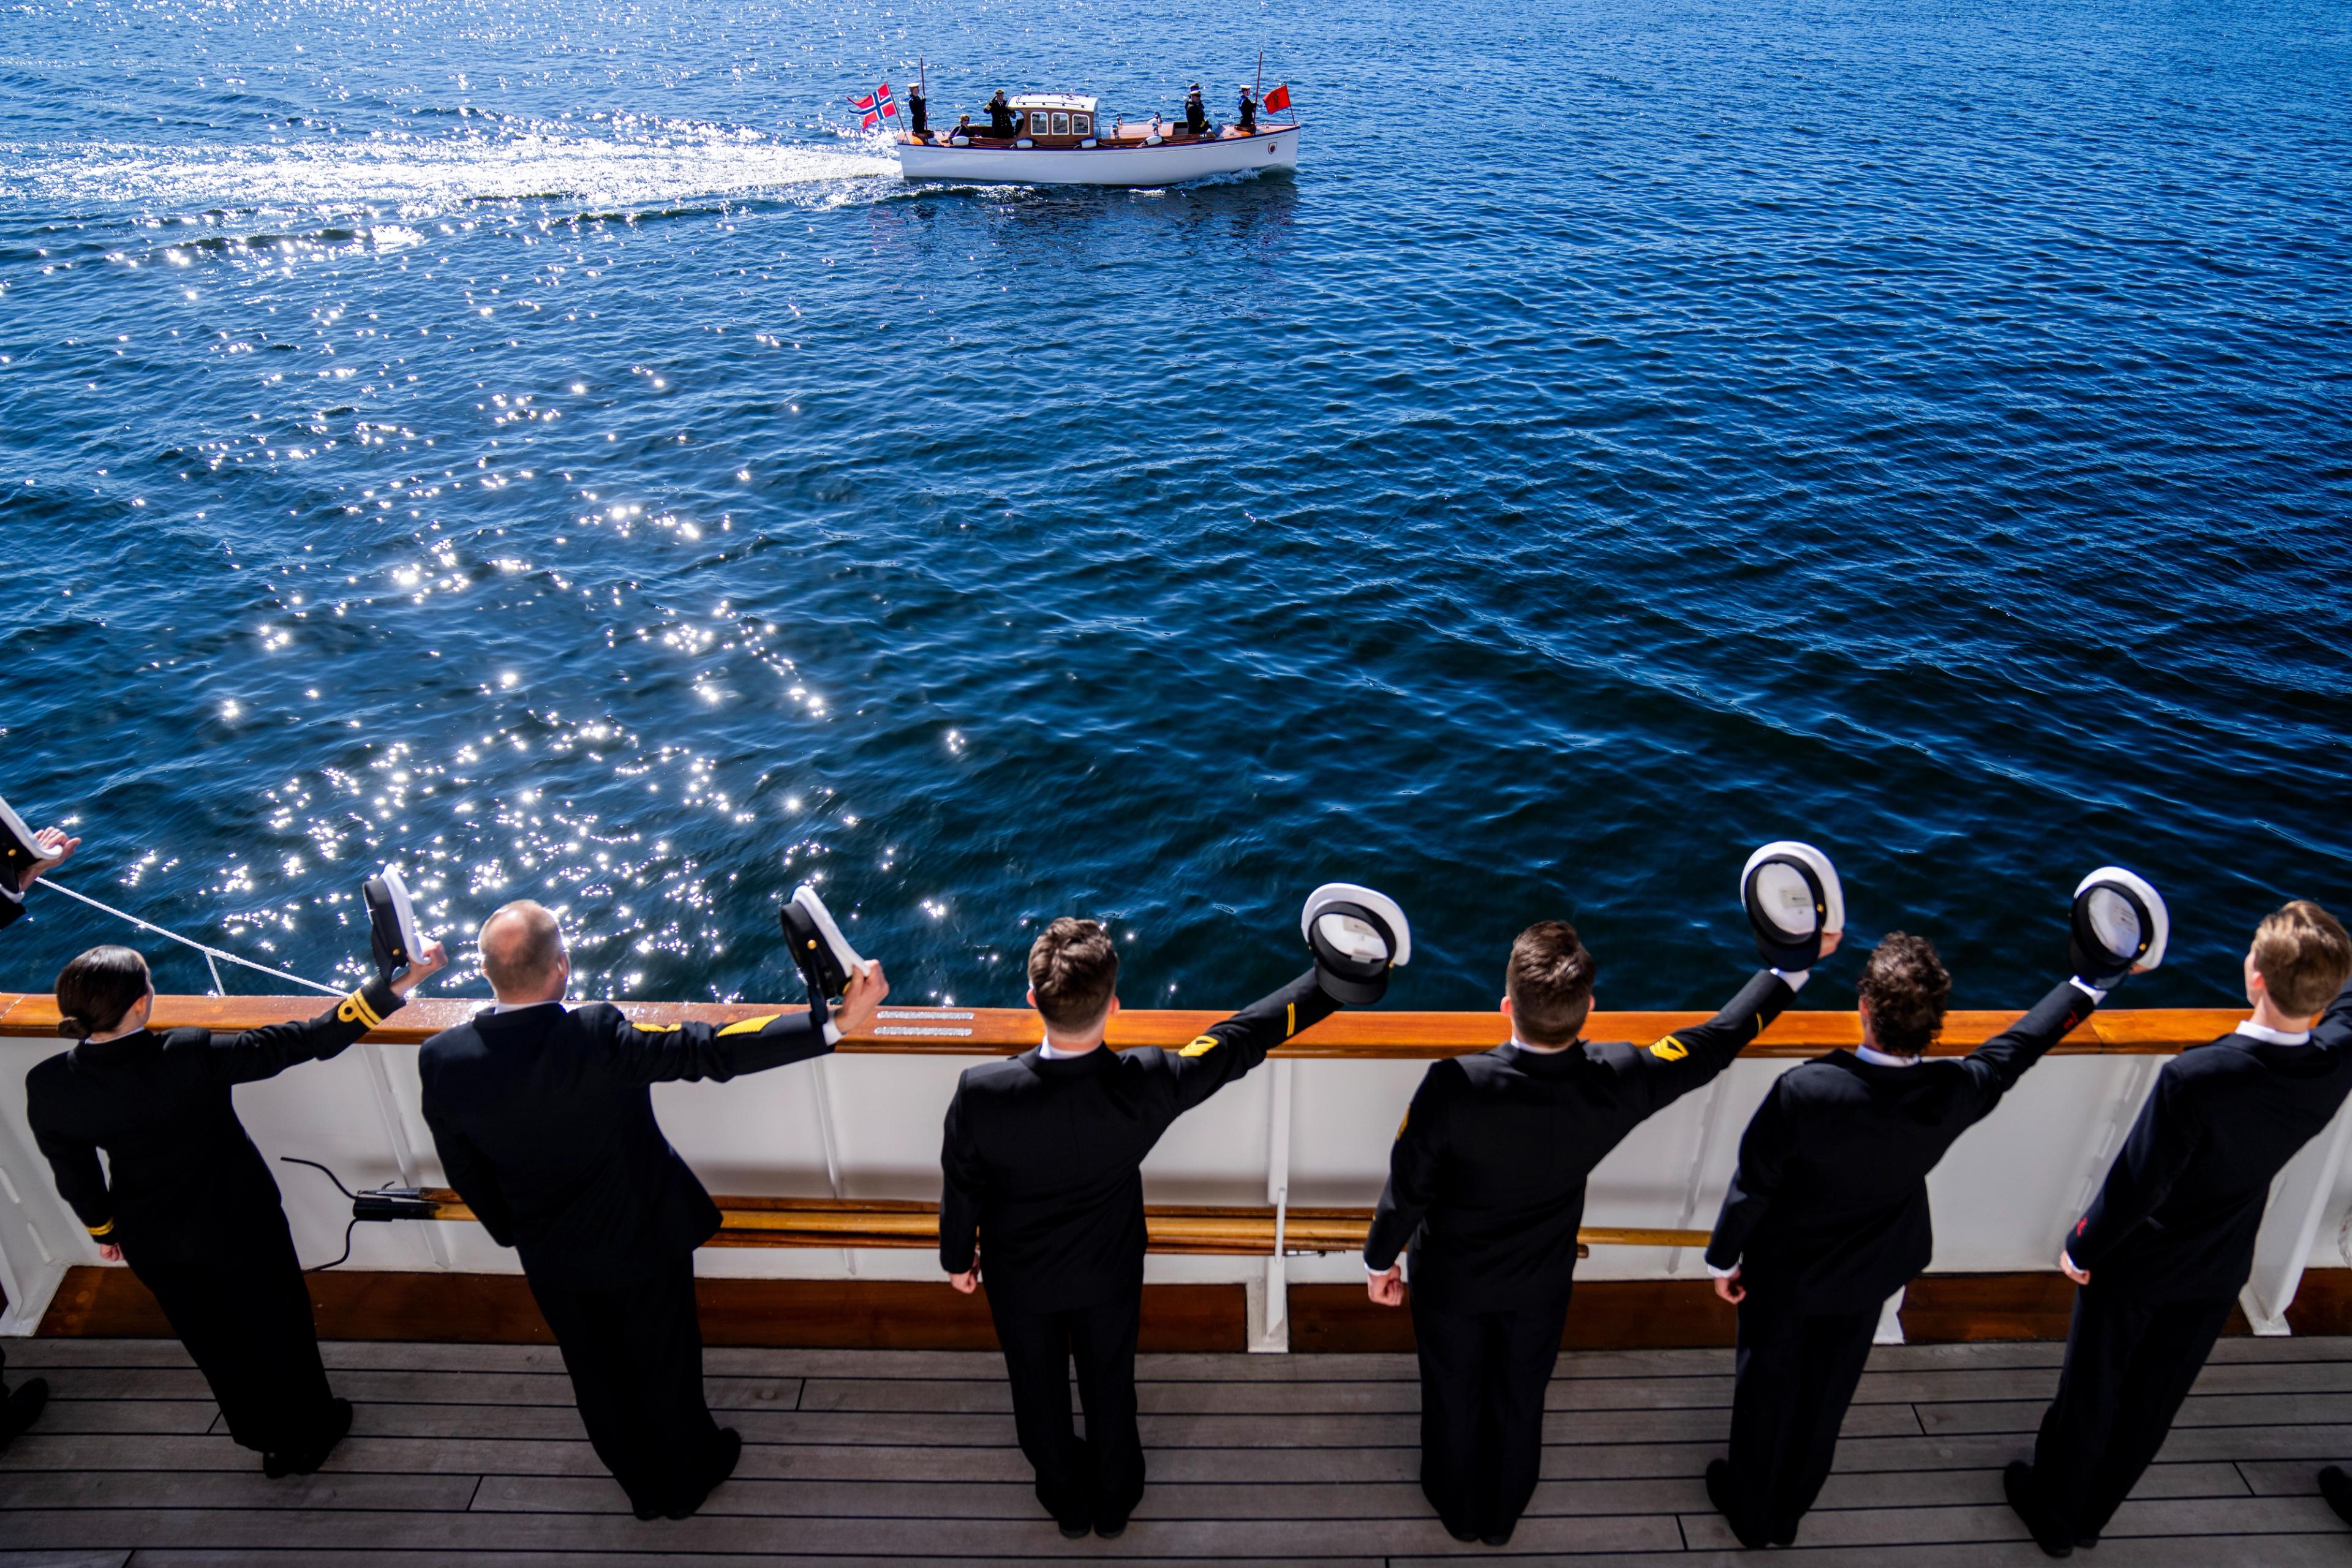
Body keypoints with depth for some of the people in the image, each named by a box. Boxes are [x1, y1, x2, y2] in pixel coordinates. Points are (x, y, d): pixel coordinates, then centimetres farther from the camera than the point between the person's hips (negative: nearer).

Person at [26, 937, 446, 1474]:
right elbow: (304, 1041, -31)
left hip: (151, 1242, 4)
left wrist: (104, 1230, 15)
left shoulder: (48, 1086, -20)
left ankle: (263, 1433, 50)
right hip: (237, 1228, -4)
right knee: (275, 1327, 22)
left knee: (210, 1337, 28)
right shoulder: (190, 1057, -35)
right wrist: (394, 988, -31)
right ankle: (304, 1438, 43)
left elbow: (73, 1176, -3)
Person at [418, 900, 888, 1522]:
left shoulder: (442, 1059, -20)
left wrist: (515, 1234, 14)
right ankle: (683, 1480, 47)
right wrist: (837, 1022, -38)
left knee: (597, 1376, 27)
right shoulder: (597, 1036, -34)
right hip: (639, 1241, -4)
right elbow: (713, 1051, -37)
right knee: (664, 1367, 22)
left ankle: (641, 1485, 50)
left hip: (551, 1260, 4)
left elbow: (465, 1173, -5)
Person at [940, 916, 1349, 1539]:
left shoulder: (980, 1094, -36)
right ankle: (1113, 1503, 54)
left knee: (1040, 1394, 27)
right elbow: (1239, 1042, -22)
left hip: (1019, 1281, 0)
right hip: (1108, 1276, 0)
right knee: (1109, 1388, 28)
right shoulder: (1147, 1086, -37)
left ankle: (1067, 1502, 54)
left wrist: (957, 1258, 6)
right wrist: (1331, 983, -9)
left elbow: (961, 1191, -16)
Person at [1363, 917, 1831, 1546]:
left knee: (1454, 1398, 25)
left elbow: (1408, 1187, -23)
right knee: (1521, 1400, 28)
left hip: (1451, 1281, -2)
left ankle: (1459, 1512, 51)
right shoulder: (1618, 1081, -31)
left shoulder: (1455, 1086, -39)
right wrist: (1793, 964, 0)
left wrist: (1380, 1259, -2)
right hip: (1540, 1284, 2)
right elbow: (1715, 1043, -14)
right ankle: (1502, 1517, 53)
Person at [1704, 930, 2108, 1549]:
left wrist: (1723, 1259, -4)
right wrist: (2088, 985, 14)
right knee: (1825, 1400, 25)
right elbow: (2013, 1050, -4)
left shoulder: (1804, 1091, -36)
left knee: (1766, 1391, 21)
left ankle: (1750, 1508, 44)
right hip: (1866, 1277, 3)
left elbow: (1752, 1186, -23)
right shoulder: (1956, 1093, -27)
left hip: (1782, 1272, -3)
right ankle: (1789, 1513, 48)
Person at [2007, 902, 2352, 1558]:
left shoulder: (2196, 1078, -38)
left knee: (2090, 1393, 18)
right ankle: (2091, 1515, 46)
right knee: (2152, 1403, 24)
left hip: (2136, 1264, -5)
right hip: (2218, 1271, 5)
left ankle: (2054, 1514, 40)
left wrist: (2081, 1247, -9)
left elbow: (2135, 1183, -26)